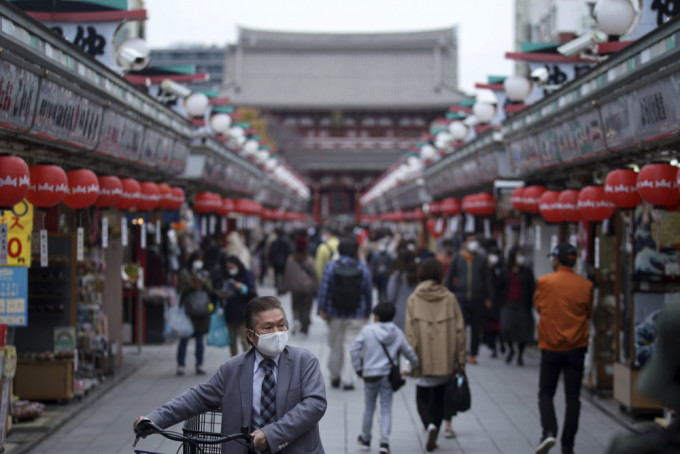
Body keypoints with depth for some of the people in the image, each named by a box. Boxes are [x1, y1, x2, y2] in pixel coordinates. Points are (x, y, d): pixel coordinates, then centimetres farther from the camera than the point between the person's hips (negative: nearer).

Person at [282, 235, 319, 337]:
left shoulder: (291, 259, -4)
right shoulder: (309, 259, -10)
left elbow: (287, 274, 1)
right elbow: (314, 274, -7)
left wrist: (286, 287, 11)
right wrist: (316, 288, 2)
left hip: (295, 288, 1)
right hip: (308, 288, -1)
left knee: (296, 306, 15)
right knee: (306, 309, 7)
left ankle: (296, 320, -14)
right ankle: (304, 329, 8)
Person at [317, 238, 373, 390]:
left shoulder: (331, 266, -5)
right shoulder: (363, 268, -3)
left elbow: (324, 289, -10)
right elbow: (368, 292, 1)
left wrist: (322, 309, -7)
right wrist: (367, 311, 10)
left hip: (335, 314, 1)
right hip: (356, 315, 0)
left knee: (335, 346, 13)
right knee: (350, 346, 1)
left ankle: (335, 377, 24)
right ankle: (347, 380, -4)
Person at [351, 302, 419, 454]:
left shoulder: (368, 330, -6)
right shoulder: (397, 333, 2)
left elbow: (355, 349, -7)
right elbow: (409, 352, 7)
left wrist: (358, 368, 3)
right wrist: (415, 365, 26)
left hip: (370, 375, -1)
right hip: (388, 375, 2)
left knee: (368, 409, 13)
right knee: (386, 410, 4)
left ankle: (365, 439, 28)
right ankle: (384, 442, -7)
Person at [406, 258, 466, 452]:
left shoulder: (414, 299, -4)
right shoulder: (449, 298, -1)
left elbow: (410, 332, -6)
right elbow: (459, 329, -2)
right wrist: (461, 357, 4)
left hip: (424, 358, -1)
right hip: (445, 358, 1)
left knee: (423, 397, 10)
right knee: (439, 397, 15)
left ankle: (430, 425, -16)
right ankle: (433, 435, 15)